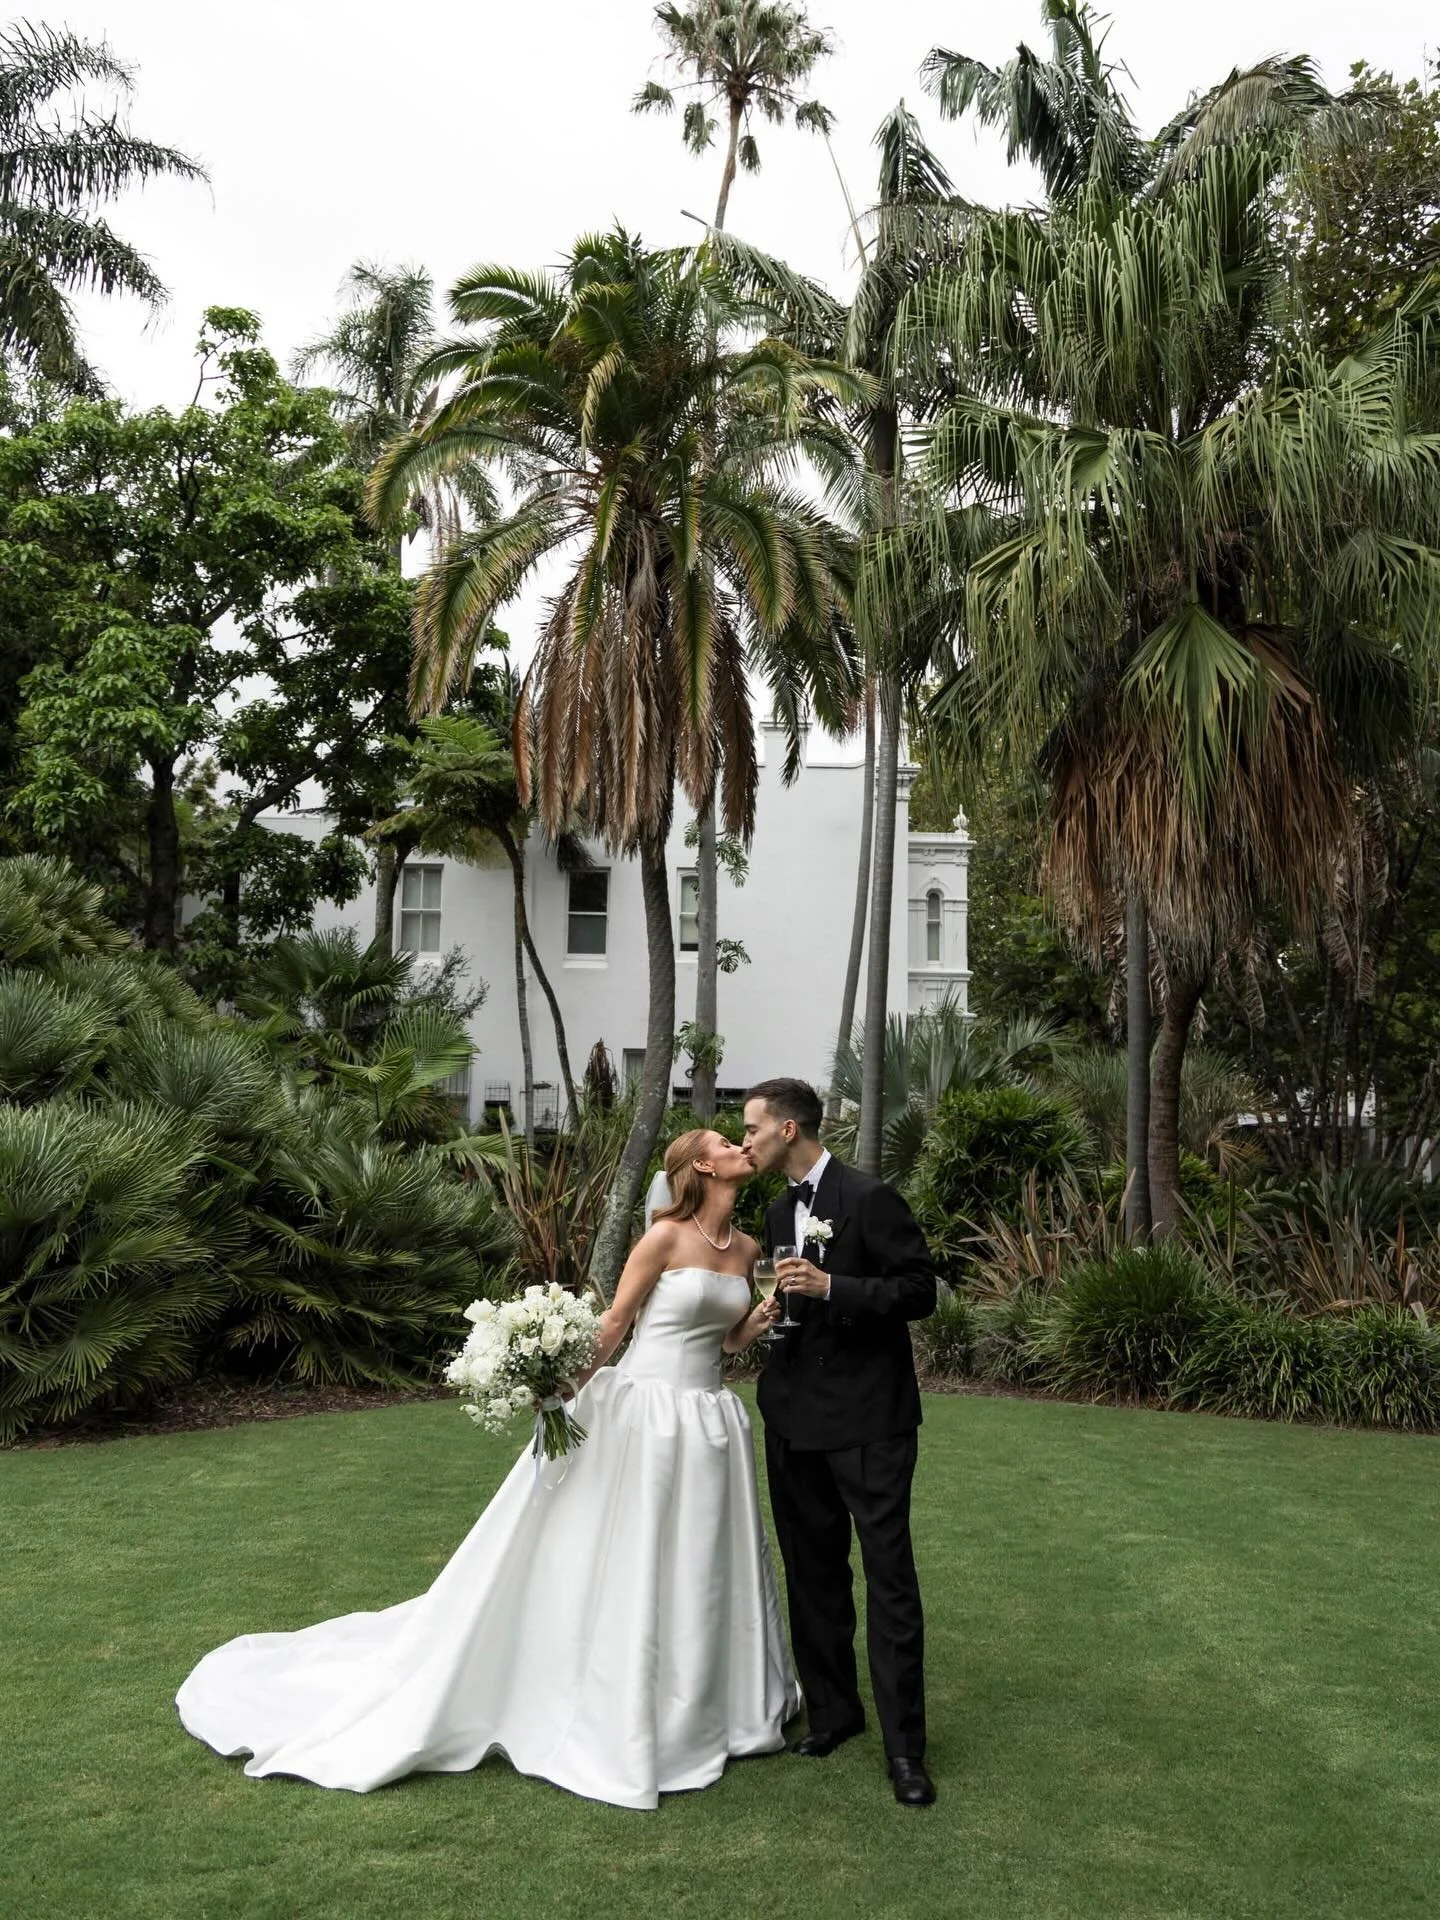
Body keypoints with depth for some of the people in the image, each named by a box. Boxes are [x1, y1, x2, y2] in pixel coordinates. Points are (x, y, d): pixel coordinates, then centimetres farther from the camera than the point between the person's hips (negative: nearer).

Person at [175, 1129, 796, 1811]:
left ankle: (701, 1707, 30)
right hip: (642, 1416, -6)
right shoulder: (666, 1235, -11)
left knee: (701, 1570, 14)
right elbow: (614, 1322, -8)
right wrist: (569, 1388, -12)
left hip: (710, 1428, 6)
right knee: (616, 1567, 2)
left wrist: (769, 1316, -5)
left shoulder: (746, 1247, 8)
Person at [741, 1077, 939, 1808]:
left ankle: (903, 1745, 5)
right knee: (812, 1572, 14)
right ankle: (832, 1708, 29)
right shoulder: (779, 1212, 12)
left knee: (889, 1576, -3)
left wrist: (831, 1288, -24)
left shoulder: (869, 1198, -13)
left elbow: (919, 1290, -15)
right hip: (797, 1415, 8)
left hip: (868, 1418, -8)